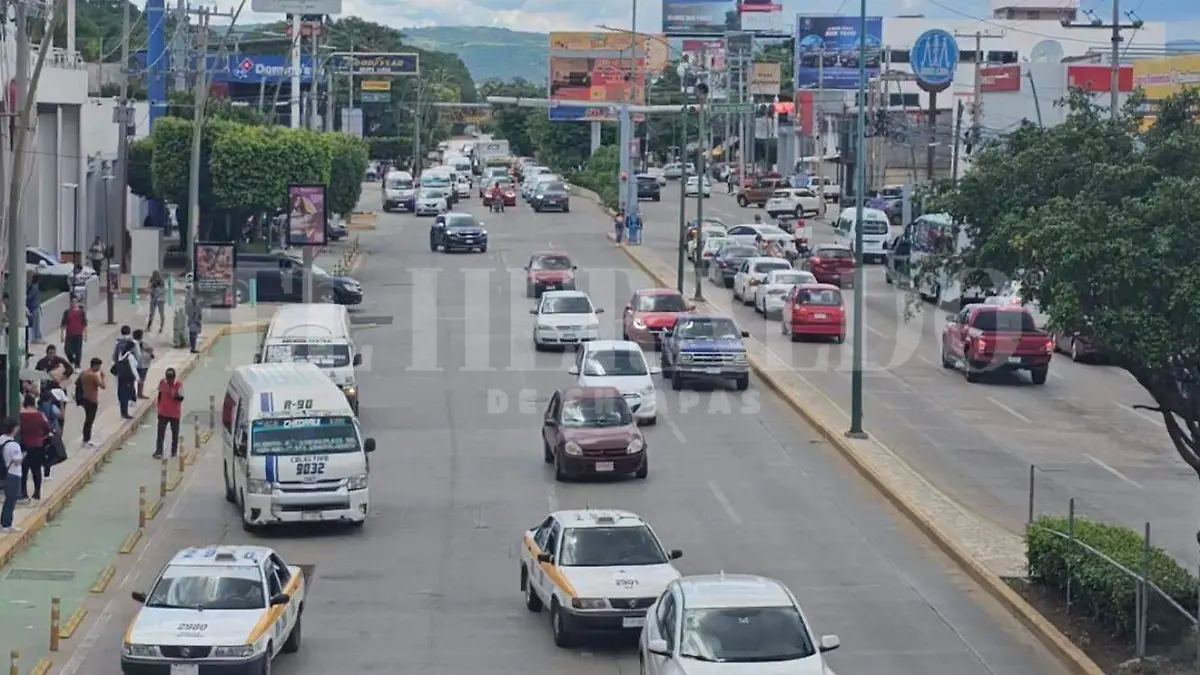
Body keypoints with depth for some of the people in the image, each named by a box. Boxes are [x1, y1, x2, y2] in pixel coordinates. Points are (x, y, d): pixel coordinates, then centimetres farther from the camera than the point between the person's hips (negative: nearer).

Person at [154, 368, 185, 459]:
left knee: (175, 432, 12)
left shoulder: (179, 384, -14)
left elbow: (181, 398, -15)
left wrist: (175, 395, -36)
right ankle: (158, 451, -1)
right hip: (163, 413, 2)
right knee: (160, 432, -2)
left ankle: (174, 450, 27)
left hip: (175, 414, -2)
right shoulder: (162, 383, -4)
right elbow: (160, 396, 7)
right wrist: (159, 409, 11)